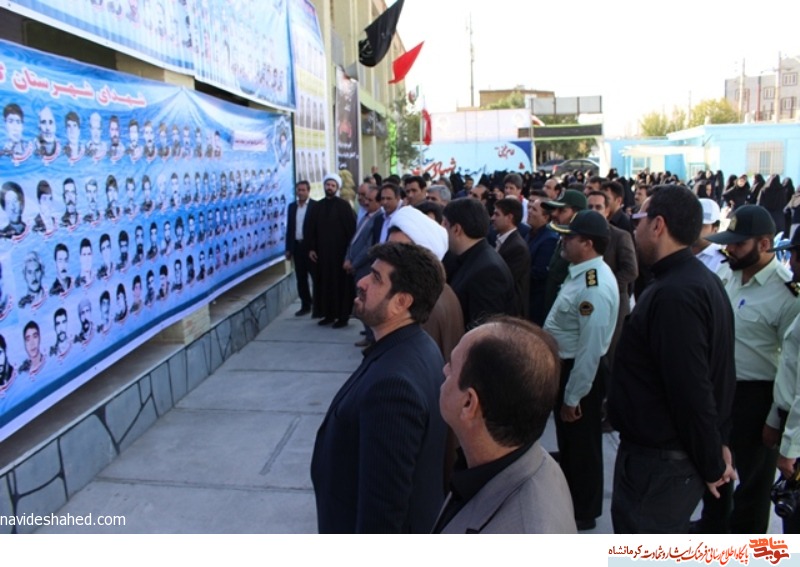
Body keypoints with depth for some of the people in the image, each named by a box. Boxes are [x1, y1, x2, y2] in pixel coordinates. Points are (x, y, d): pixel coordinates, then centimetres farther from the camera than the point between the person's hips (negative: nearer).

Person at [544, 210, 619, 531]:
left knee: (581, 444, 11)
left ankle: (583, 513, 32)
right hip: (565, 366, 9)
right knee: (567, 440, 25)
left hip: (580, 372, -9)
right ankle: (568, 497, 47)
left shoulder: (595, 287, -28)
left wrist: (573, 397, -21)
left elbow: (590, 348, -27)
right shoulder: (581, 273, 3)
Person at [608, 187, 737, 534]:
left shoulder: (673, 294, -25)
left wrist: (712, 465, -13)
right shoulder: (703, 280, 9)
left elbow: (691, 391, -25)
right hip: (681, 454, 10)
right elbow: (714, 377, 12)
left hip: (658, 462, -10)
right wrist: (718, 443, 14)